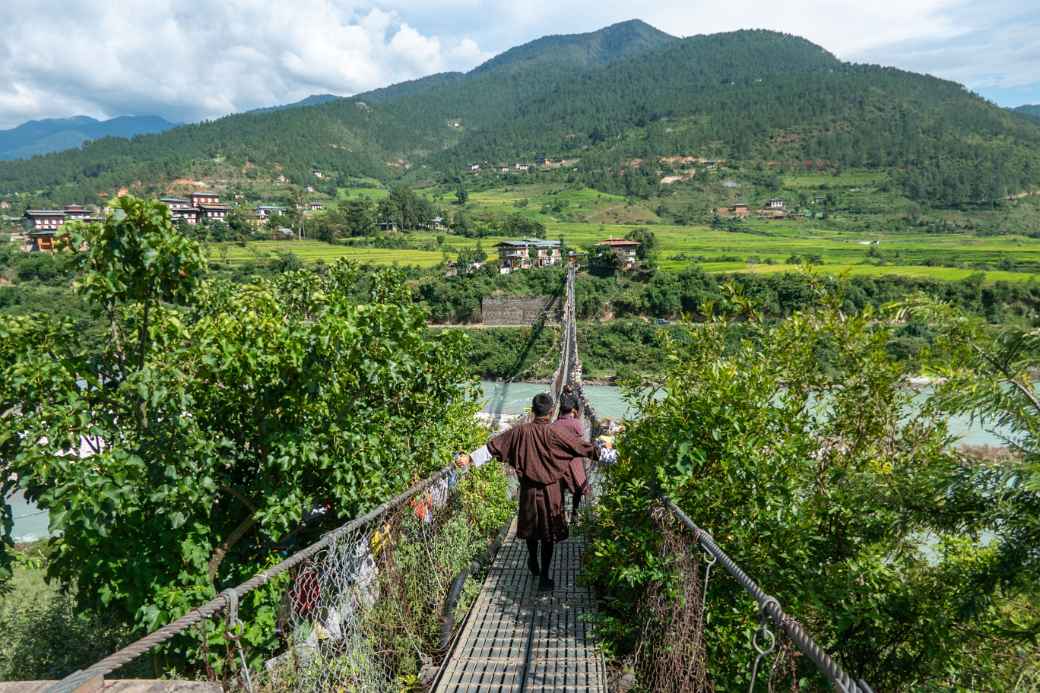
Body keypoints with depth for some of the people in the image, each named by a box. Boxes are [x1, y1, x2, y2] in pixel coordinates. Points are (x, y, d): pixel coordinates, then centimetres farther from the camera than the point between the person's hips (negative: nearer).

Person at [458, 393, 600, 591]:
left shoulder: (521, 431, -8)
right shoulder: (556, 433, -14)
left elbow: (493, 446, -6)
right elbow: (581, 446, -7)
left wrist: (470, 458, 1)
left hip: (528, 489, 2)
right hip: (550, 491, -2)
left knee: (530, 528, 22)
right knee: (548, 533, 9)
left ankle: (534, 564, 41)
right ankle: (544, 578, 14)